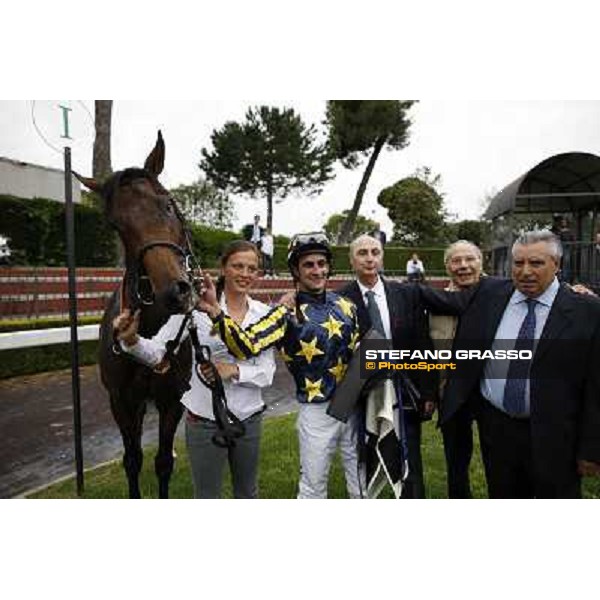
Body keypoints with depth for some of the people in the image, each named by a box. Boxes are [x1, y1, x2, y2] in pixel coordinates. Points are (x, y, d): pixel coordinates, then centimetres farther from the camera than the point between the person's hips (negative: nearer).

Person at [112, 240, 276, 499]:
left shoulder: (263, 313, -3)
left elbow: (267, 372, -5)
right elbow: (158, 352, -16)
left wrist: (235, 370, -22)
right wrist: (132, 340, -37)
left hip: (249, 419, 3)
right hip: (205, 420, -3)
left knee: (248, 492, 23)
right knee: (207, 495, 17)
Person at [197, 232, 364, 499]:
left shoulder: (344, 305, 2)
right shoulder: (288, 313, -13)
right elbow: (247, 345, -28)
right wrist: (216, 312, -43)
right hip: (317, 411, -4)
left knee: (361, 479, 21)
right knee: (313, 484, 11)